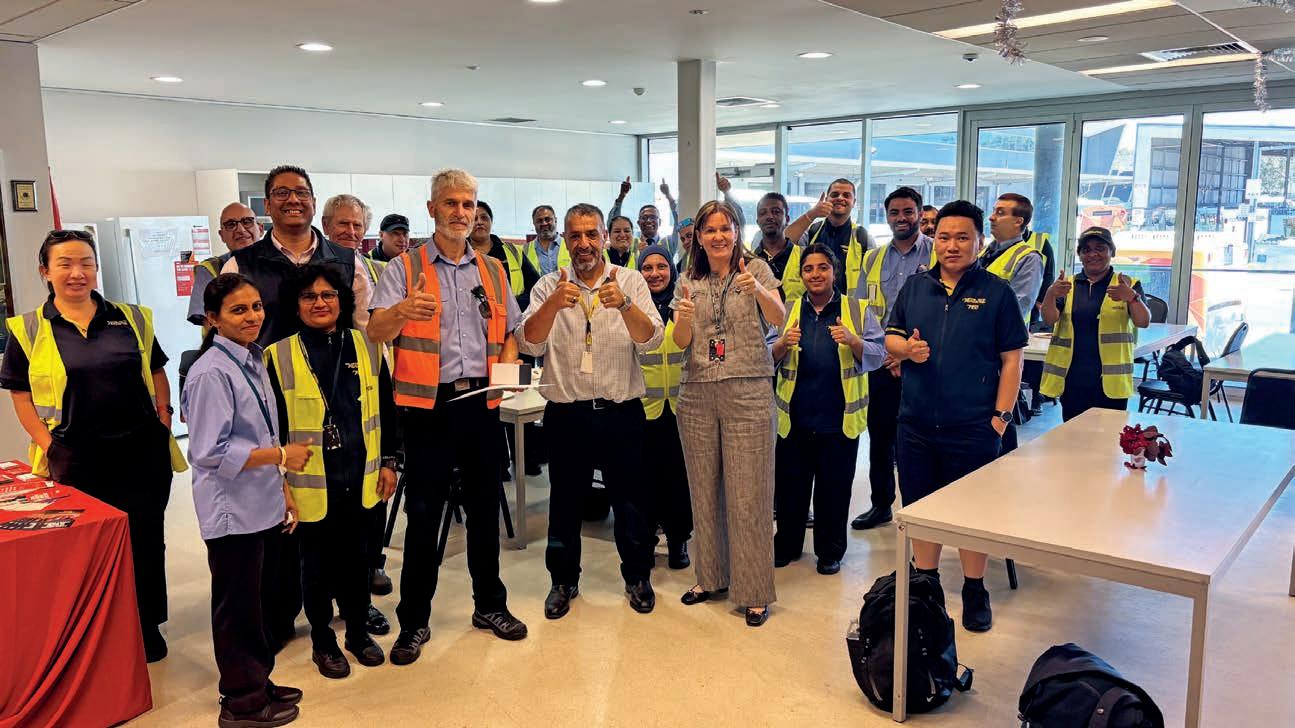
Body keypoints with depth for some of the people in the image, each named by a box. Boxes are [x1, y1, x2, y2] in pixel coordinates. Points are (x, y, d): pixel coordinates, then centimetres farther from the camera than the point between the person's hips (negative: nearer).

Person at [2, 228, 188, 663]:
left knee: (145, 540, 9)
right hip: (77, 460, -1)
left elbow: (157, 375, 12)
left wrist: (163, 423, 2)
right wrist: (49, 445, -7)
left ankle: (146, 627, 26)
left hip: (142, 453, 2)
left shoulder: (132, 319, 6)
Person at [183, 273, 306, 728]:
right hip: (232, 512, -8)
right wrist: (281, 456, -18)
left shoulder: (253, 361, 7)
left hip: (264, 506, 8)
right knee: (238, 607, 6)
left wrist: (282, 489, 15)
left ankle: (258, 683, 34)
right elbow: (211, 452, -23)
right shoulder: (211, 373, -19)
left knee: (263, 601, 18)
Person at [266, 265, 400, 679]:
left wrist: (388, 462, 6)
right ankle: (323, 641, 28)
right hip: (312, 483, -3)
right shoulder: (280, 356, -7)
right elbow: (273, 426, -5)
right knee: (317, 562, 11)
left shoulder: (366, 348, 2)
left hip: (361, 477, 3)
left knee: (358, 556, 15)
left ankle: (358, 631, 34)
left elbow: (386, 410, 8)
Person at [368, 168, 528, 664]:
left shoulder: (492, 270, 13)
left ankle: (490, 605, 27)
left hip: (481, 401, 4)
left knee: (484, 506, 12)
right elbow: (375, 332, -11)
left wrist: (508, 365, -4)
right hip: (427, 402, -3)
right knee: (423, 512, 3)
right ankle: (414, 620, 15)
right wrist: (401, 311, -33)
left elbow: (510, 331, 17)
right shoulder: (405, 268, 0)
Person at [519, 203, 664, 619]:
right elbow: (529, 344, -11)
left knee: (631, 499, 10)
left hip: (622, 412, 0)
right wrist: (554, 304, -28)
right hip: (566, 413, 1)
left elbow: (651, 340, -12)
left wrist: (624, 304, -30)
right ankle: (563, 580, 31)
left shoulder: (630, 282, 0)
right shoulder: (549, 287, 2)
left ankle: (637, 576, 31)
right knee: (565, 501, 12)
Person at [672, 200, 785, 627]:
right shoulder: (689, 282, 9)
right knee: (704, 490, 11)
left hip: (748, 394, -3)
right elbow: (681, 342, 2)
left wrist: (757, 290, -35)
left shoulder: (756, 269, 1)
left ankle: (754, 591, 10)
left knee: (747, 494, -1)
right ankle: (711, 576, 27)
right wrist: (684, 316, -20)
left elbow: (778, 318, -15)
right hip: (698, 395, 4)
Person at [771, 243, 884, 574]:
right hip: (795, 417, 2)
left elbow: (877, 356, -3)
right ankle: (786, 544, 29)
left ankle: (830, 550, 25)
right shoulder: (788, 311, 8)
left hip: (840, 418, -1)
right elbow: (768, 360, 6)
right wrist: (784, 344, -15)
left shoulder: (858, 310, 3)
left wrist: (853, 341, -21)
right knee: (790, 484, 10)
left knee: (834, 487, 8)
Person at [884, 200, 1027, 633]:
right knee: (921, 507, 14)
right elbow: (890, 337, 13)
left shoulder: (995, 292, -3)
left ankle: (975, 592, 25)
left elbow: (1011, 359, -3)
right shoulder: (915, 287, 8)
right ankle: (925, 582, 31)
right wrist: (906, 348, -10)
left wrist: (1001, 414, -9)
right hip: (916, 423, 4)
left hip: (973, 427, -3)